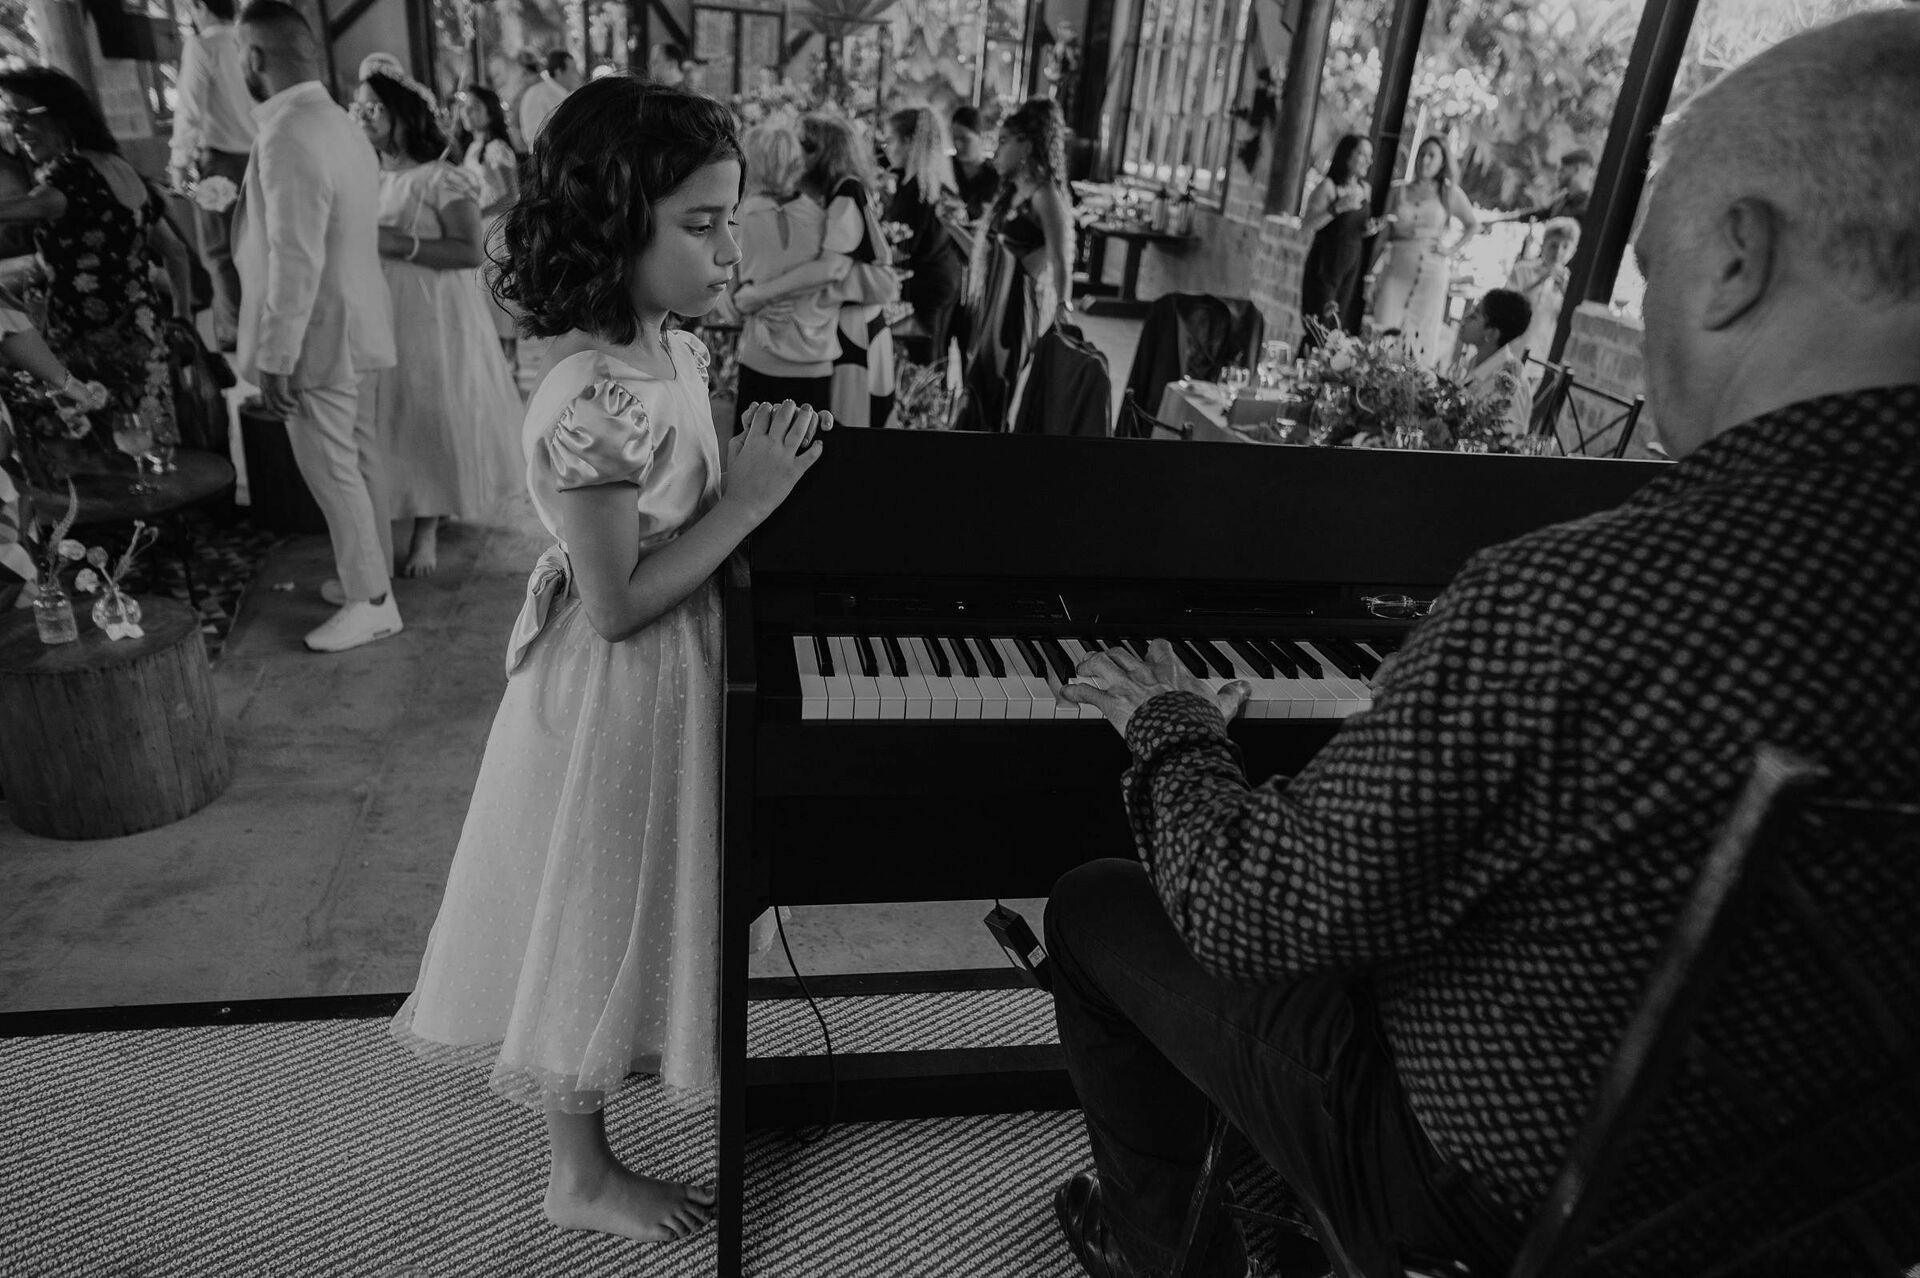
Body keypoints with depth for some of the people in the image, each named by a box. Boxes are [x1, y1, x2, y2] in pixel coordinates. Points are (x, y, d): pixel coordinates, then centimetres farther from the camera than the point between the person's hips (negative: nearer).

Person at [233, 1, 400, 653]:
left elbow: (295, 262, -24)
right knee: (355, 457, 17)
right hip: (344, 326, 9)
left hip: (315, 333, -9)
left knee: (330, 469, -1)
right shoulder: (341, 124, 9)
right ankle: (372, 570, 29)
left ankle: (371, 602, 9)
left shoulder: (288, 137, -21)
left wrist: (275, 357, -20)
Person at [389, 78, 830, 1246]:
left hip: (670, 672, 10)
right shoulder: (591, 403, -29)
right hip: (616, 695, -10)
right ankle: (583, 1175, 35)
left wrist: (758, 460, 0)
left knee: (638, 905, 27)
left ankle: (591, 1120, 54)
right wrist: (749, 499, -25)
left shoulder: (675, 349, 0)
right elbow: (620, 604, -26)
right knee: (601, 919, 9)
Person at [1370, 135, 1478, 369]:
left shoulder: (1450, 193, 7)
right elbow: (1384, 235, 10)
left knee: (1423, 336, -1)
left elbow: (1473, 225, 16)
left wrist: (1453, 250, 3)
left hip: (1432, 272, -1)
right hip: (1397, 269, 1)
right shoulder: (1399, 192, 9)